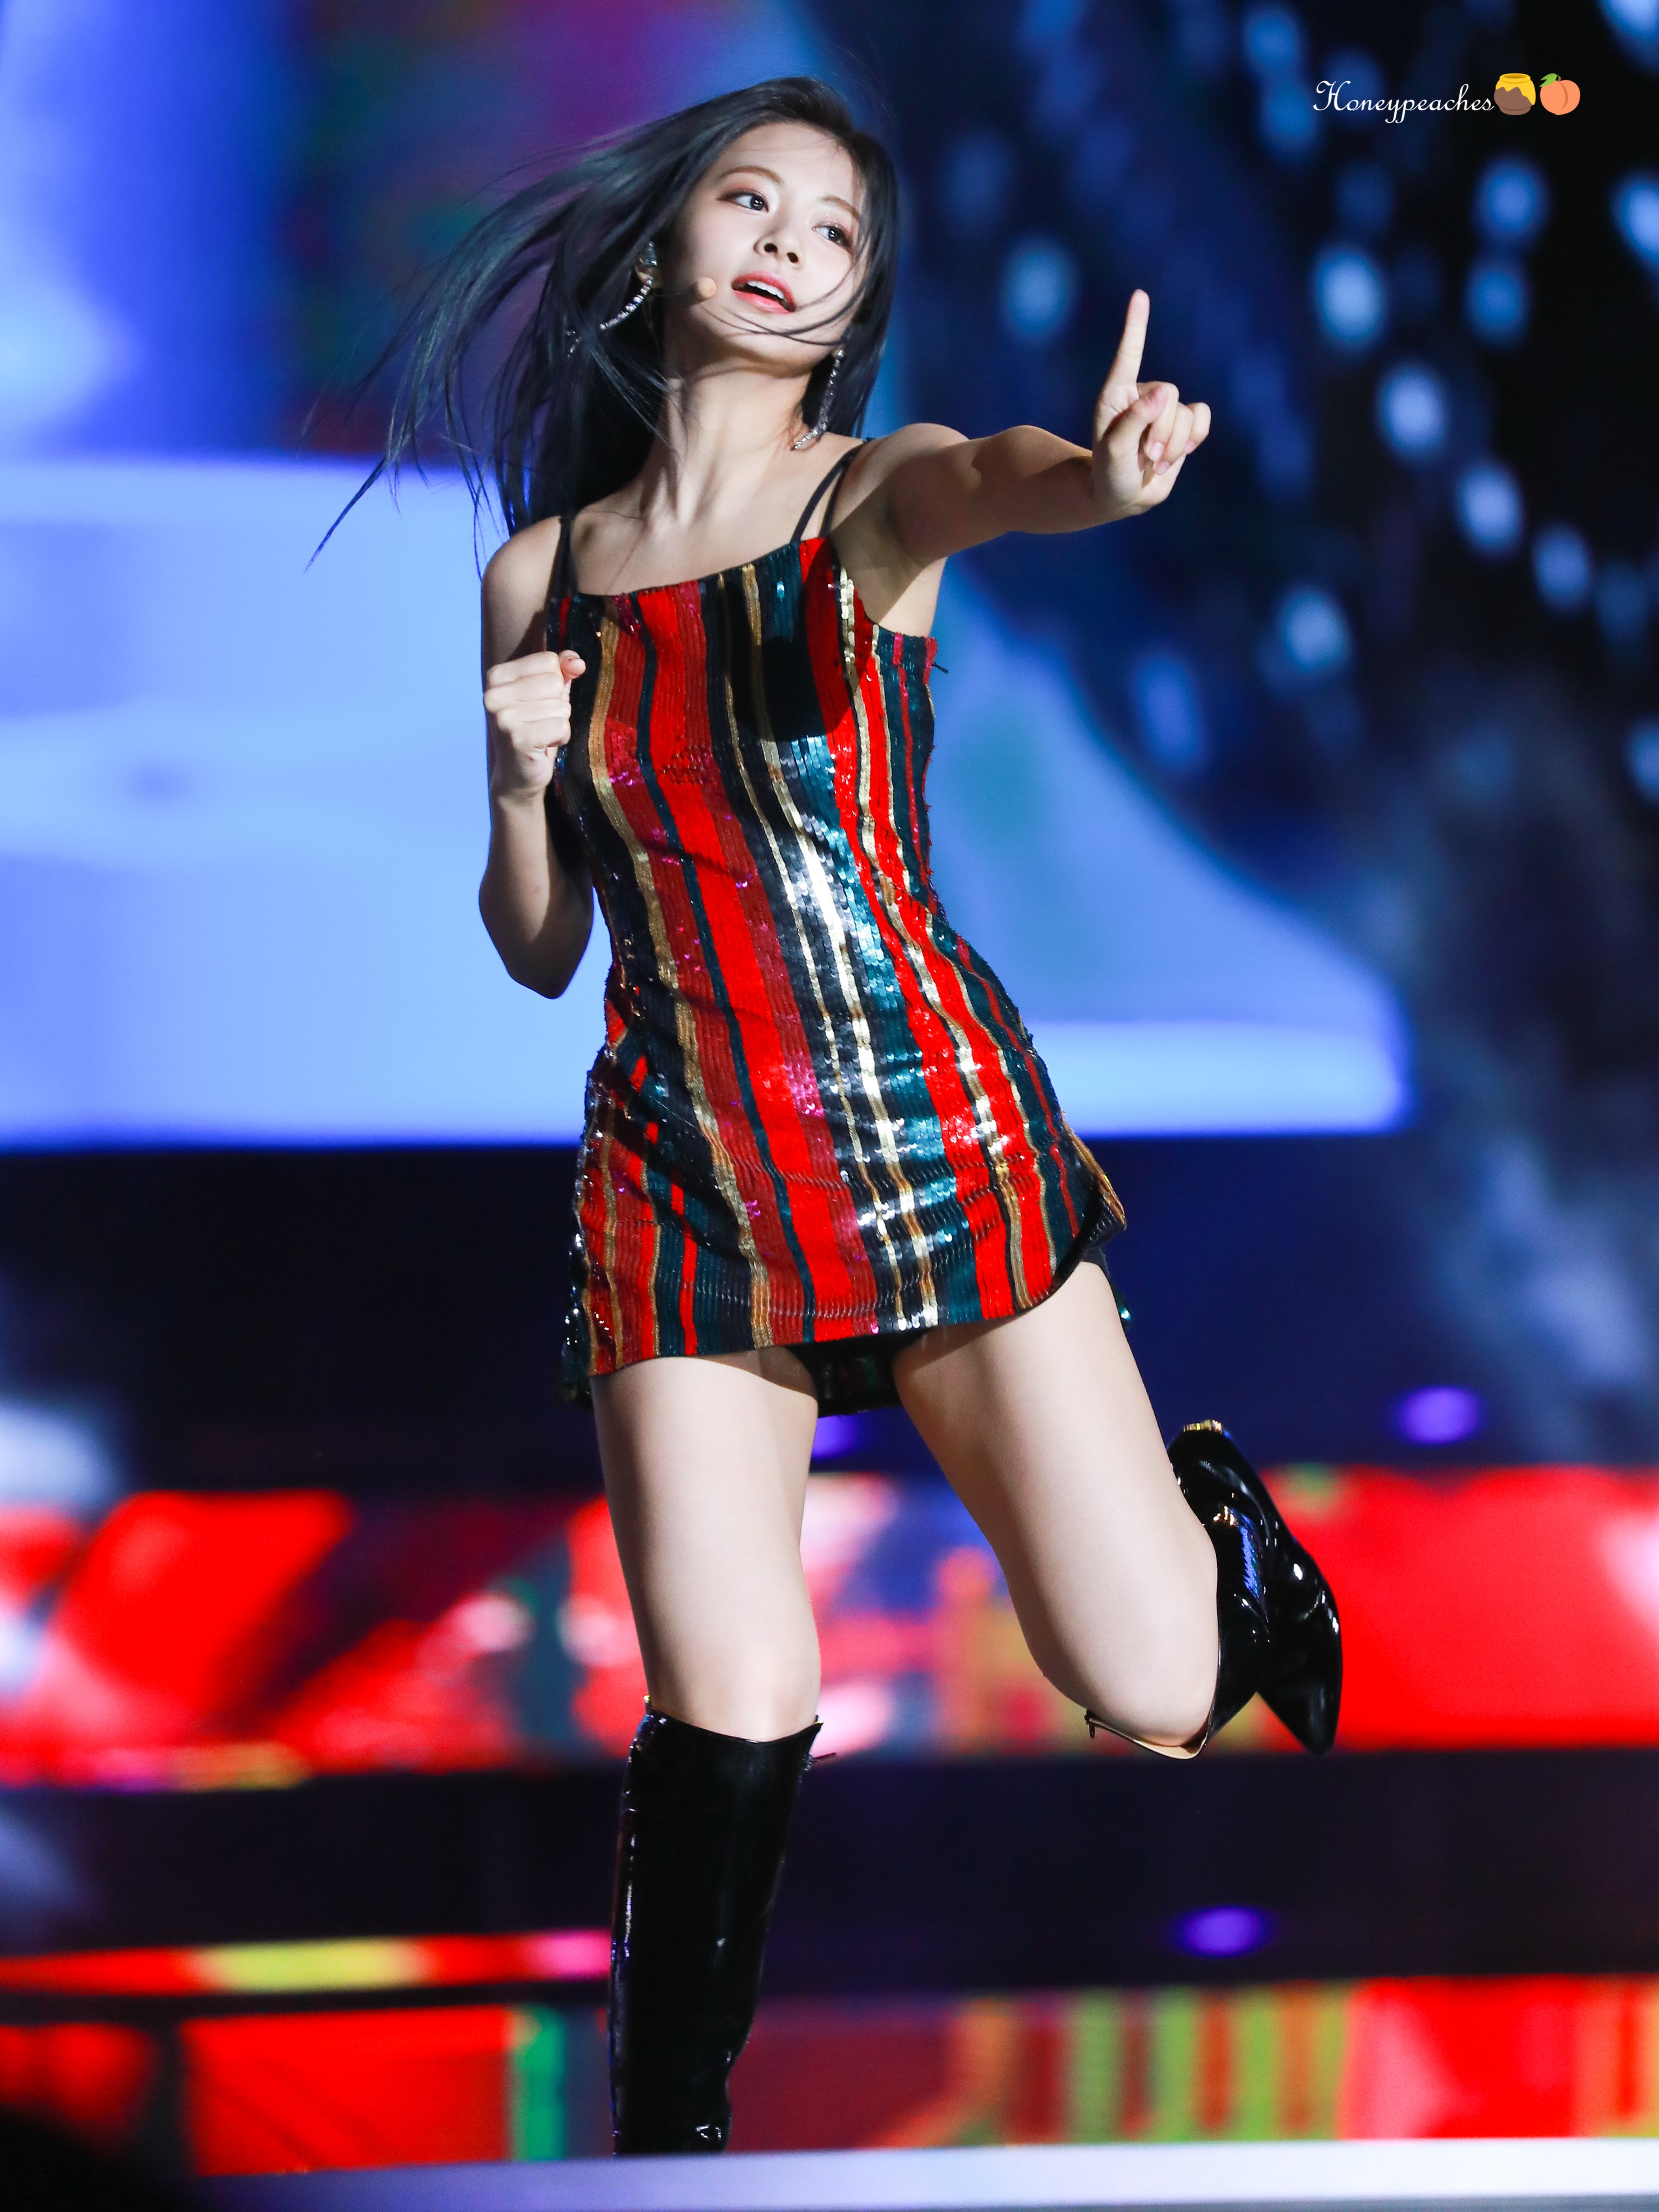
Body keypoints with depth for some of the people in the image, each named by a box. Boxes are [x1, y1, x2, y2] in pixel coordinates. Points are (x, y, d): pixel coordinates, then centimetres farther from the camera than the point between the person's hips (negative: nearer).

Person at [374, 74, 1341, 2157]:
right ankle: (665, 2134, 8)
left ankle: (1218, 1504, 32)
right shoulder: (541, 575, 9)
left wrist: (1107, 471, -51)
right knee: (728, 1711, -10)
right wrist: (517, 780, -8)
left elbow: (1004, 481, -26)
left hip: (933, 1124, -2)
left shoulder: (882, 494, 1)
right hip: (681, 1170, 2)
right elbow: (537, 947, 14)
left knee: (1153, 1691, -4)